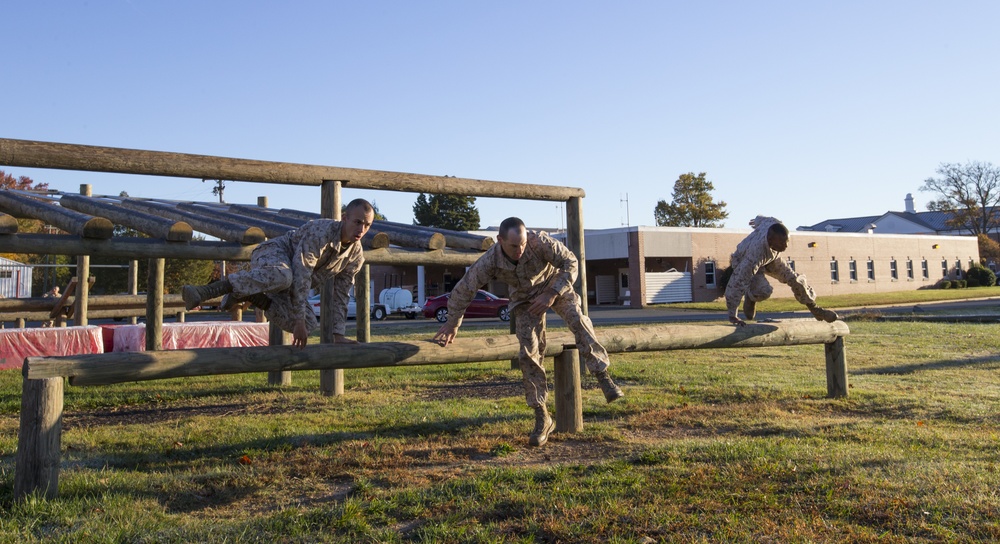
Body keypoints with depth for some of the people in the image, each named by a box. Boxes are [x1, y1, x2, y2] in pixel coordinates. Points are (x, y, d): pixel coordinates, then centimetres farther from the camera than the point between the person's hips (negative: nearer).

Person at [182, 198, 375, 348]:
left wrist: (338, 334, 0)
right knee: (282, 276, -44)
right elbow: (301, 277, -29)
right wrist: (299, 321, -30)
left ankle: (249, 296, 0)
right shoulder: (321, 232, -25)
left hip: (290, 285, 8)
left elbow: (341, 295, 6)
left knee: (309, 326, -10)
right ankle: (207, 290, -45)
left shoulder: (356, 257, -3)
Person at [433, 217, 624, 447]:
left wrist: (552, 295, -31)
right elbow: (463, 290, -16)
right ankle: (542, 419, -3)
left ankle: (603, 376, -26)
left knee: (577, 319, -30)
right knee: (529, 353, -9)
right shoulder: (489, 262, -29)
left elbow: (570, 262, -23)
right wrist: (452, 324, -4)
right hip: (525, 297, 1)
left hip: (554, 284, -1)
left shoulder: (540, 242, -34)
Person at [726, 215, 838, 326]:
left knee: (794, 279, 2)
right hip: (744, 262, -6)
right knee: (764, 291, -30)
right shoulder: (755, 253, -49)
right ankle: (749, 298, 7)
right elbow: (738, 282, -48)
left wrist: (757, 220, 22)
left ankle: (815, 309, 25)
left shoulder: (774, 225, -33)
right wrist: (732, 316, -46)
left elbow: (762, 219, -6)